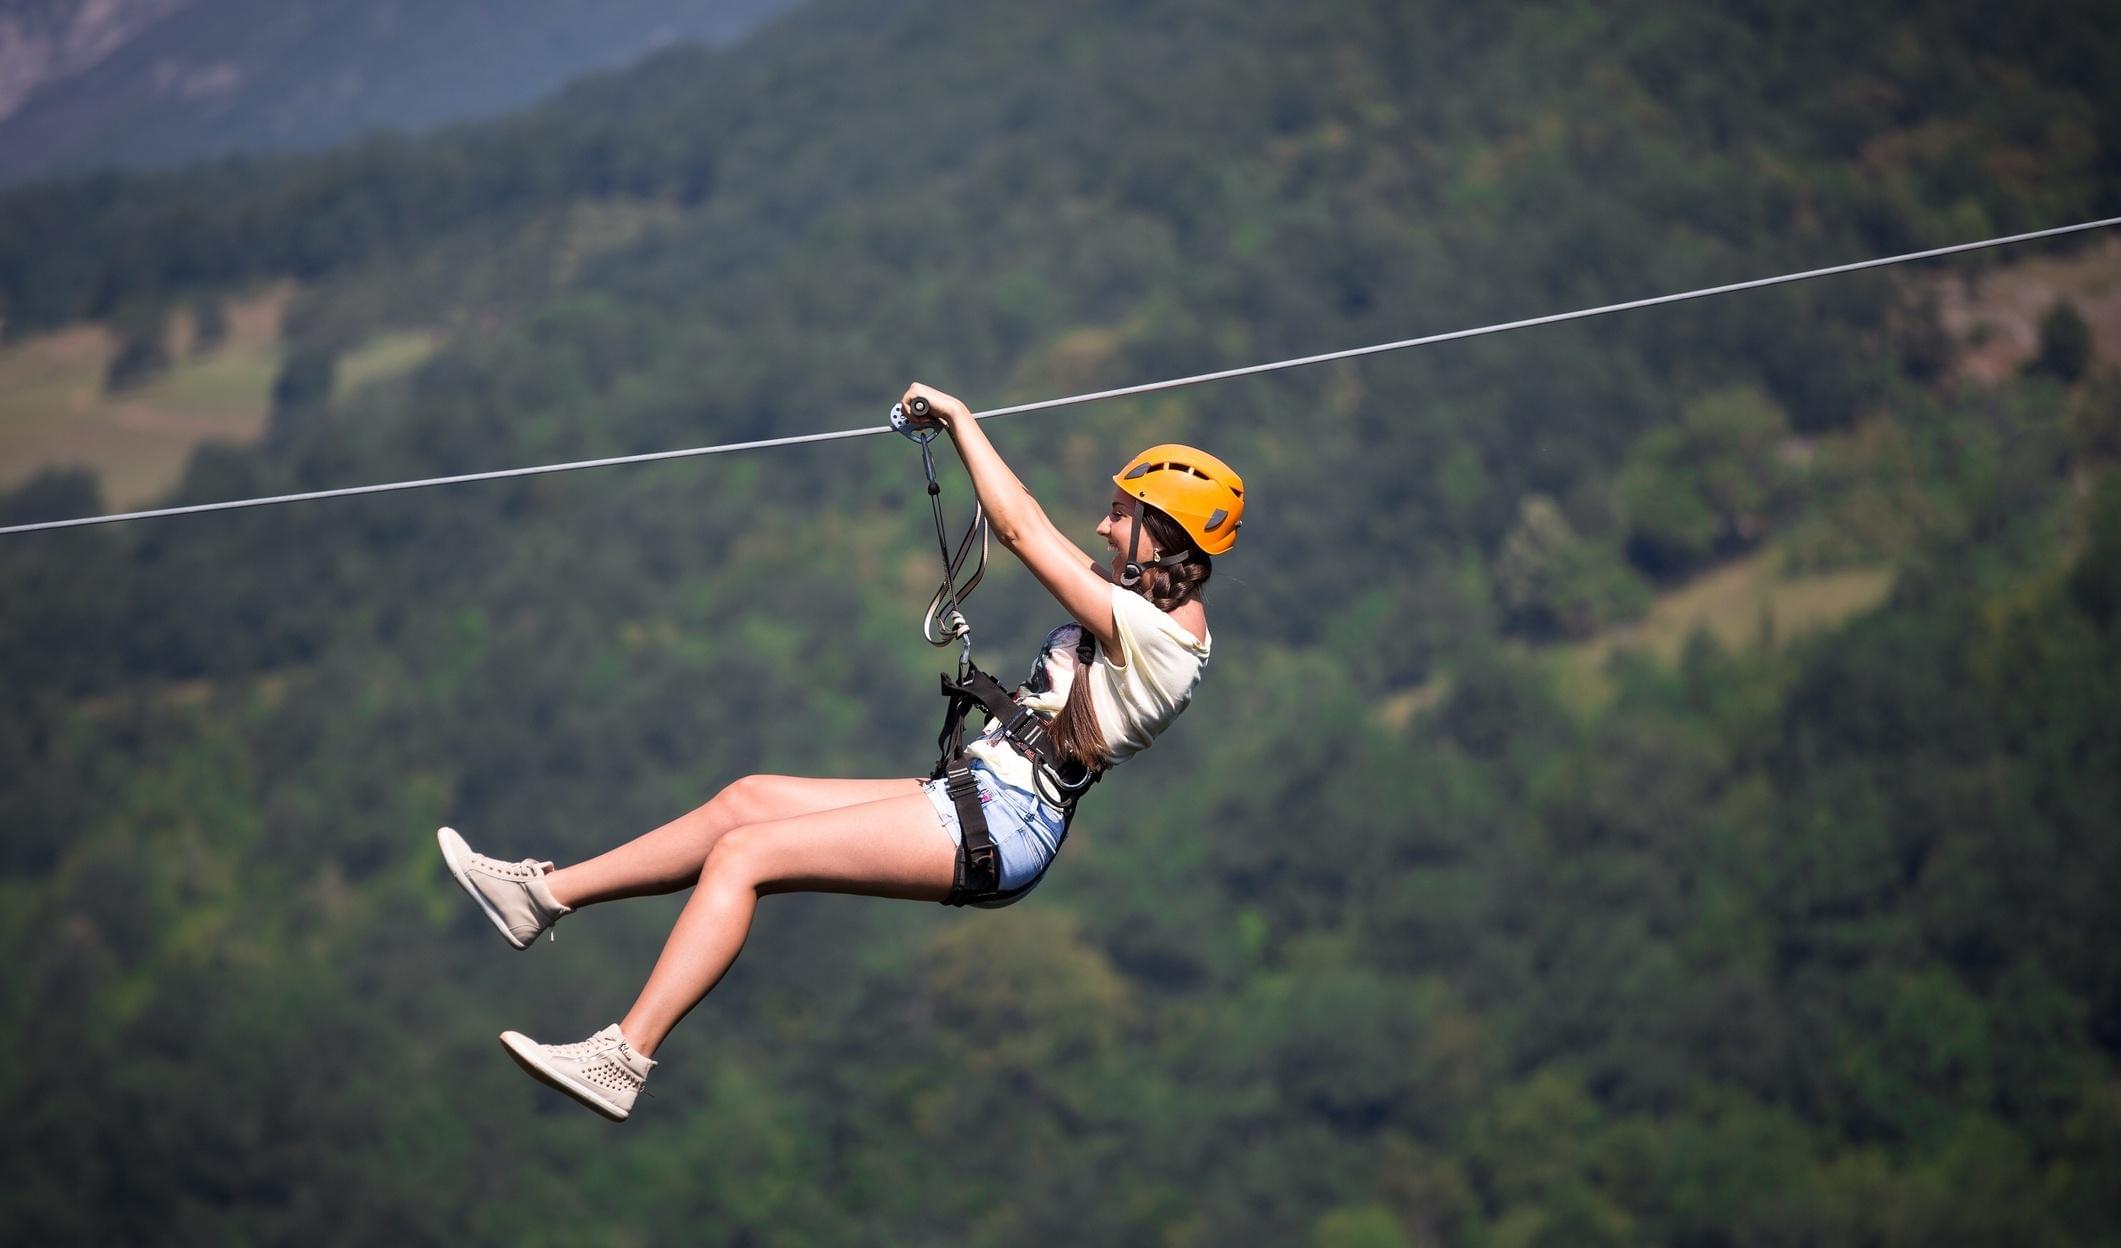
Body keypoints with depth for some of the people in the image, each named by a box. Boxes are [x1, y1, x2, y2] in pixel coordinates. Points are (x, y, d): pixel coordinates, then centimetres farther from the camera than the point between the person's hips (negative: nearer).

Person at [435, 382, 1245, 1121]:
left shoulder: (1161, 635, -16)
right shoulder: (1139, 604, 12)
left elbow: (1021, 531, -17)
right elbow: (1034, 534, 25)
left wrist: (960, 419, -7)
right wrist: (957, 435, 23)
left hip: (998, 830, -10)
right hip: (978, 803, 10)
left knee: (743, 852, -14)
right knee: (749, 797, 11)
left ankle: (622, 1060, -17)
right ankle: (545, 895, 16)